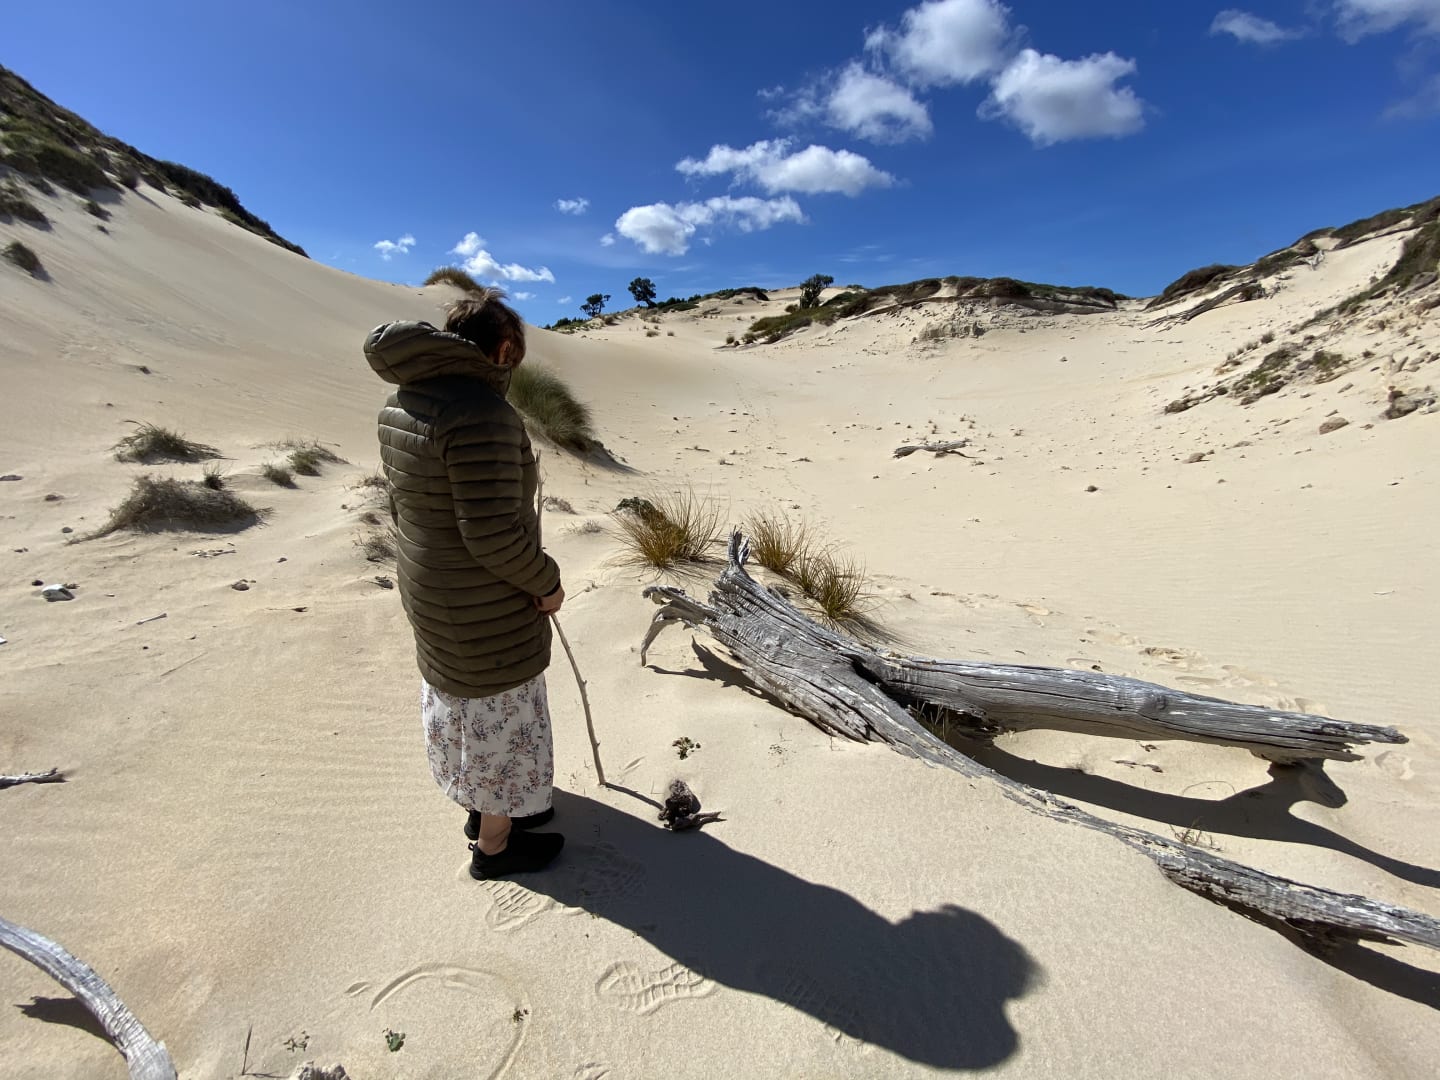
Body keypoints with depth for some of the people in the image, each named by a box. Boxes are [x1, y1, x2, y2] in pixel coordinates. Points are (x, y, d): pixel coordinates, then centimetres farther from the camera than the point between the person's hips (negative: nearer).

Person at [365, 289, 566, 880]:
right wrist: (546, 582, -13)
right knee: (499, 718, 11)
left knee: (459, 703, 25)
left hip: (433, 592, 9)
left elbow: (402, 503, 10)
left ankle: (486, 809, 48)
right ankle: (494, 845, 33)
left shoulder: (401, 403, 2)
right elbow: (496, 536, -29)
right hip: (486, 609, -9)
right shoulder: (482, 414, -27)